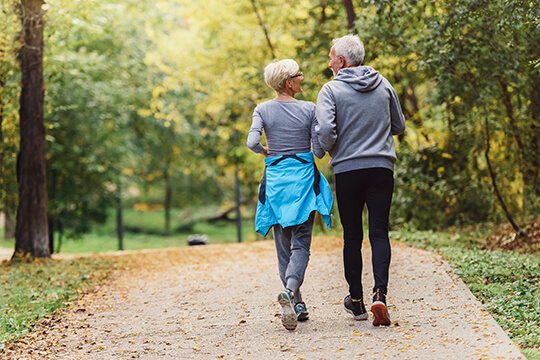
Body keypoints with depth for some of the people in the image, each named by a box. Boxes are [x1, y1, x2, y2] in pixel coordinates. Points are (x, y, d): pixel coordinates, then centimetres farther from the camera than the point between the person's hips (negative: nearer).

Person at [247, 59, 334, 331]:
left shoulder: (262, 110, -1)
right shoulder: (309, 109, -5)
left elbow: (252, 143, -15)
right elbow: (319, 151, -6)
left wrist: (264, 151, 7)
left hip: (275, 178, 2)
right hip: (304, 176, -2)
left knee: (284, 244, 12)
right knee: (301, 243, -3)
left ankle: (297, 304, 14)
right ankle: (290, 291, -28)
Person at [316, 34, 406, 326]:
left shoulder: (331, 89, -6)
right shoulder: (383, 85, 7)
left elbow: (325, 130, -17)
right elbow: (399, 126, 15)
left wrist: (331, 150, 3)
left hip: (348, 170, -2)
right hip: (382, 168, 2)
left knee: (352, 236, 9)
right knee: (379, 233, 2)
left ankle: (356, 301, 16)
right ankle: (379, 294, -17)